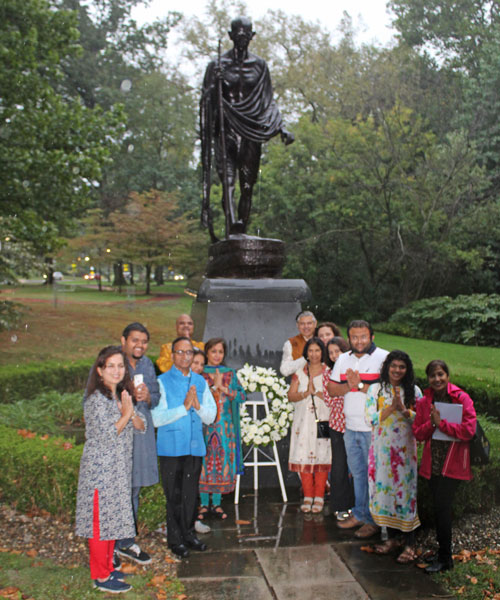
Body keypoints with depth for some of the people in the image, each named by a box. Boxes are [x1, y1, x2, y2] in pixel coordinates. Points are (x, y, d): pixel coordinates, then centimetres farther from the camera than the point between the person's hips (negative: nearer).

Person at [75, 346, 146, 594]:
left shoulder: (121, 396, 10)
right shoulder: (96, 399, -15)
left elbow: (142, 426, 7)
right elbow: (106, 435, -21)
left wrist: (131, 413, -12)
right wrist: (126, 414, -14)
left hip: (119, 469, 8)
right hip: (100, 469, -8)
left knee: (113, 518, 15)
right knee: (101, 520, 0)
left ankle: (107, 567, 28)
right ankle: (101, 578, 9)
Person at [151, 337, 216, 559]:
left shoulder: (200, 381, 10)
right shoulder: (162, 382, -5)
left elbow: (211, 416, 9)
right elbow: (156, 418, -13)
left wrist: (198, 406, -11)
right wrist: (184, 407, -19)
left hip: (195, 446, 4)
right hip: (171, 448, -4)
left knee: (191, 493, 12)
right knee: (174, 495, 4)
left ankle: (189, 534, 27)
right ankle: (175, 539, 18)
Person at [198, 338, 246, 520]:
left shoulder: (229, 373, 11)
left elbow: (242, 396, 2)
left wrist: (224, 388, -10)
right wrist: (214, 386, -16)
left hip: (225, 425, 3)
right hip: (204, 423, -2)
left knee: (222, 462, 3)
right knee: (204, 462, -1)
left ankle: (216, 503, 12)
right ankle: (204, 504, 9)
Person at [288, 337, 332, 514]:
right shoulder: (299, 373, 12)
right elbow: (291, 396, 3)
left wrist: (316, 392, -16)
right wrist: (306, 393, -13)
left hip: (322, 421, -2)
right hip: (303, 421, 2)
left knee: (321, 458, -4)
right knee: (303, 458, -1)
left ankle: (319, 497, 6)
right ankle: (307, 497, 9)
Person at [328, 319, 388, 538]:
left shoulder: (384, 358, -8)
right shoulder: (343, 359, 11)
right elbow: (332, 389, 9)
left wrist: (360, 385, -20)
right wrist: (349, 386, -10)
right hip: (351, 427, 6)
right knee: (357, 472, 16)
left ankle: (373, 520, 14)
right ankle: (359, 514, 29)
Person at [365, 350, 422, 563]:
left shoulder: (414, 391, 4)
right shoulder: (375, 389, 3)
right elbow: (370, 419, -6)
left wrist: (404, 409, -17)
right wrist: (392, 407, -16)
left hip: (405, 449, -1)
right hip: (382, 448, 1)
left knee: (406, 490, -2)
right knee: (384, 489, 5)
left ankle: (409, 543, 7)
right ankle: (392, 537, 21)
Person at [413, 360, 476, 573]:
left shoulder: (462, 399, -8)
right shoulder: (424, 402, 5)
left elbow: (468, 431, -16)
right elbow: (418, 434, 3)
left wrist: (441, 422, -18)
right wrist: (431, 423, -15)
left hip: (453, 463, -4)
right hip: (432, 463, 4)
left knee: (441, 508, -6)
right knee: (440, 509, 12)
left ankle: (444, 558, 9)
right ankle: (443, 553, 27)